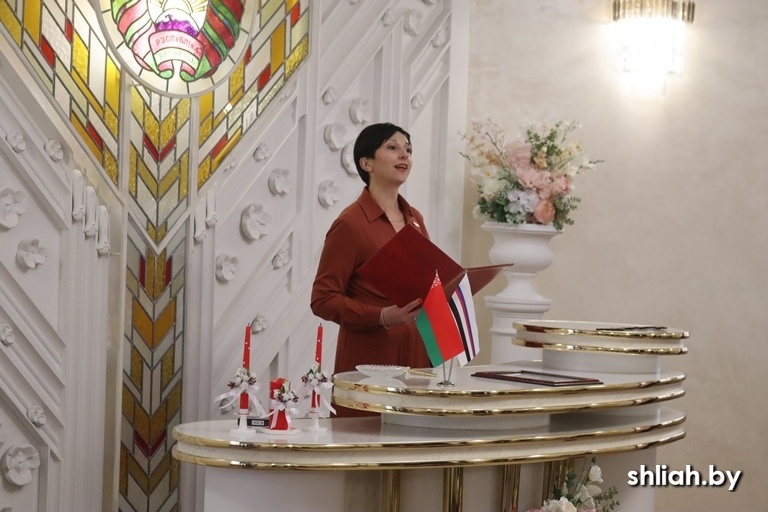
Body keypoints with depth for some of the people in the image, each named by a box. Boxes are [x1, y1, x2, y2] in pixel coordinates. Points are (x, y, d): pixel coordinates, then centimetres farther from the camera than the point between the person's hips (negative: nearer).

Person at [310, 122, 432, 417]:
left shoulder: (414, 219, 12)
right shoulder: (350, 223, -9)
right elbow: (322, 299, -11)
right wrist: (382, 316, -22)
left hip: (416, 354, 6)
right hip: (370, 358, -6)